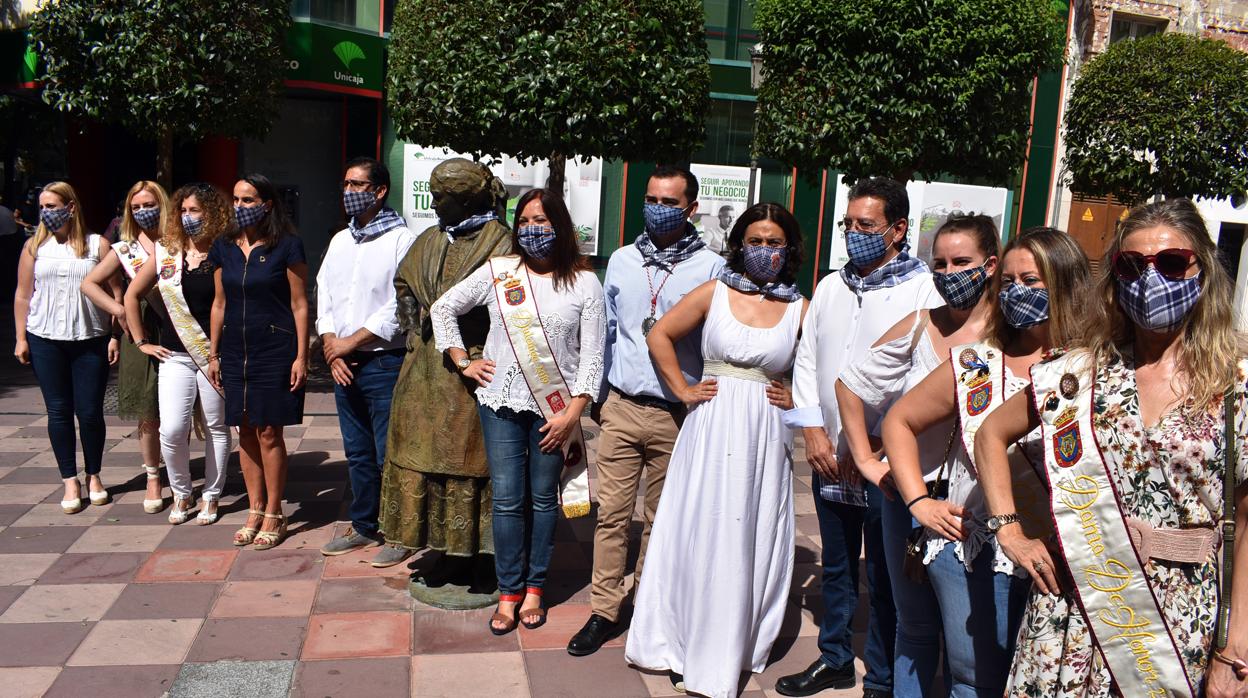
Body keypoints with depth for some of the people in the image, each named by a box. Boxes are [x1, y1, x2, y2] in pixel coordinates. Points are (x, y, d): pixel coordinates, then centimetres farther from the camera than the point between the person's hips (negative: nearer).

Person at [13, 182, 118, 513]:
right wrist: (21, 339, 4)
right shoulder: (35, 246, 6)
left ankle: (94, 476, 21)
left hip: (91, 341, -2)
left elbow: (115, 291, 0)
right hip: (45, 341, 2)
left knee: (90, 411, 2)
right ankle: (71, 481, 15)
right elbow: (23, 294, 8)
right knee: (59, 411, 5)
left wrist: (115, 336, -5)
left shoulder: (97, 245, 0)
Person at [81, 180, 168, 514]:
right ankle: (153, 479, 21)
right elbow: (89, 283, 8)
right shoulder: (124, 249, 6)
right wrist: (118, 310, -5)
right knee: (148, 416, 6)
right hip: (142, 336, 1)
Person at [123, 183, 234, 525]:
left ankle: (211, 496, 22)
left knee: (216, 427, 7)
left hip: (214, 354, -2)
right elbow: (132, 295, 15)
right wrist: (141, 341, 11)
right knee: (172, 430, -6)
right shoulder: (166, 252, 5)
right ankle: (181, 494, 16)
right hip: (174, 356, 2)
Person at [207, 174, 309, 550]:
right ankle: (254, 511, 21)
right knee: (246, 433, 9)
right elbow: (220, 303, 14)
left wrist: (301, 356, -10)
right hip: (236, 350, 5)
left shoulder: (287, 246, -7)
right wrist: (214, 353, 12)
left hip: (275, 350, -5)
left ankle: (274, 515, 12)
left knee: (269, 433, -1)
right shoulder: (224, 247, 8)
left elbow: (299, 304, -6)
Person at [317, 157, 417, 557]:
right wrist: (332, 348, -2)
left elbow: (399, 306, -15)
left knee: (389, 454, -1)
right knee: (357, 452, 16)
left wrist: (351, 342, -11)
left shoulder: (401, 240, -8)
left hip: (384, 363, -7)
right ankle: (363, 526, 28)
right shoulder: (340, 241, 15)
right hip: (343, 365, 7)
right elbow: (324, 296, 13)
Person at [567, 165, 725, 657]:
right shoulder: (622, 261, 7)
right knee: (612, 513, 4)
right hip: (621, 407, 3)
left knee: (661, 519, 11)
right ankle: (604, 611, 16)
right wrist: (598, 395, 14)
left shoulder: (710, 268, -4)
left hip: (676, 414, -2)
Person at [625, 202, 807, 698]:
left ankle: (735, 650, 27)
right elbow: (659, 335, 7)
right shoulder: (715, 293, 1)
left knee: (752, 542, 9)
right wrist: (683, 389, 2)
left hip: (765, 436, 1)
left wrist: (794, 397, -1)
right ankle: (684, 644, 24)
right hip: (710, 429, -1)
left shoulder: (800, 309, 3)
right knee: (698, 535, 6)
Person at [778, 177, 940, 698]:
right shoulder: (831, 287, 10)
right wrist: (812, 430, 1)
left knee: (884, 580, 6)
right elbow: (806, 358, 12)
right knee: (835, 567, 18)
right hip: (829, 458, 6)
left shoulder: (922, 290, -9)